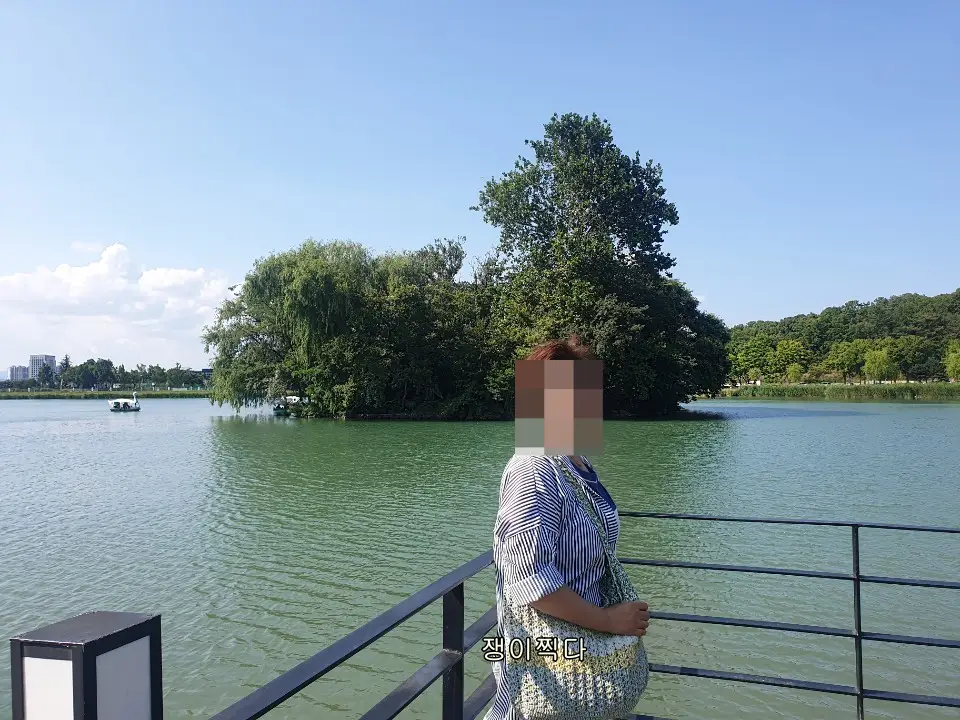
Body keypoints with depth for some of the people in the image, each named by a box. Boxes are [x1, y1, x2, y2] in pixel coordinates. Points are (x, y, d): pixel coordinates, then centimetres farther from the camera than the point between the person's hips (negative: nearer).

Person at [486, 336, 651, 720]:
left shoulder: (577, 464, 2)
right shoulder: (535, 471, -26)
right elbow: (531, 580, -31)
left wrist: (620, 613, 10)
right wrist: (608, 621, -22)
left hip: (580, 636, 9)